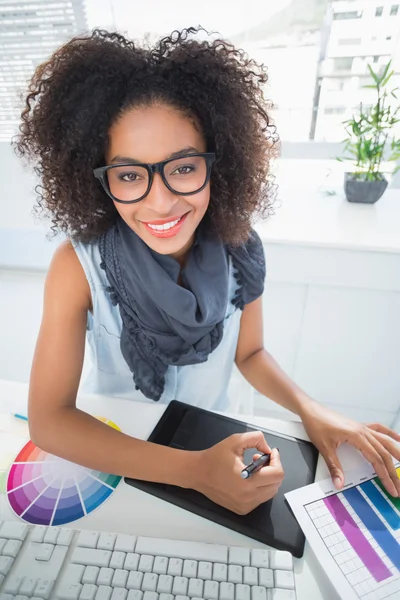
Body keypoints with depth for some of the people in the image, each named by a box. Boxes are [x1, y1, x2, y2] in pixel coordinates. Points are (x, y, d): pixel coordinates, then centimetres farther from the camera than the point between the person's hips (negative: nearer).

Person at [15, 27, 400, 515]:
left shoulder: (240, 249, -16)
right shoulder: (78, 266, -23)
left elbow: (249, 353, -2)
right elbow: (47, 420, -23)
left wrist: (311, 410, -18)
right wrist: (192, 470, -31)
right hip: (111, 451, 0)